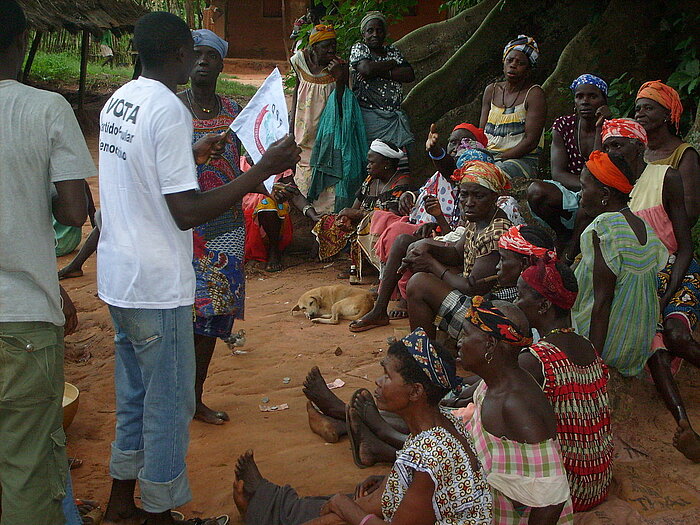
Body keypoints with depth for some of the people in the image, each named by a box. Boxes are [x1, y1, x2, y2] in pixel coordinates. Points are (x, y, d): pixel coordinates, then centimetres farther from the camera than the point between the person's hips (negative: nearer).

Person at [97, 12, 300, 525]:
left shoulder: (118, 100, 8)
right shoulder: (169, 110, -19)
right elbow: (187, 212, -22)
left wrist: (192, 154, 28)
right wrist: (263, 170, -20)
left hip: (117, 277, 9)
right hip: (157, 285, -9)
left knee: (135, 393, 21)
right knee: (170, 404, 5)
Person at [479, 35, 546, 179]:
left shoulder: (534, 94, -3)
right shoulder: (491, 90, 15)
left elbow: (531, 141, -11)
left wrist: (500, 158, -18)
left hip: (522, 159, -5)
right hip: (487, 156, 6)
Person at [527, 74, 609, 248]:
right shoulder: (563, 126, 3)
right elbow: (557, 172, -6)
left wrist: (600, 129, -20)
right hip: (569, 192, 3)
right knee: (535, 190, -29)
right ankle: (563, 235, -3)